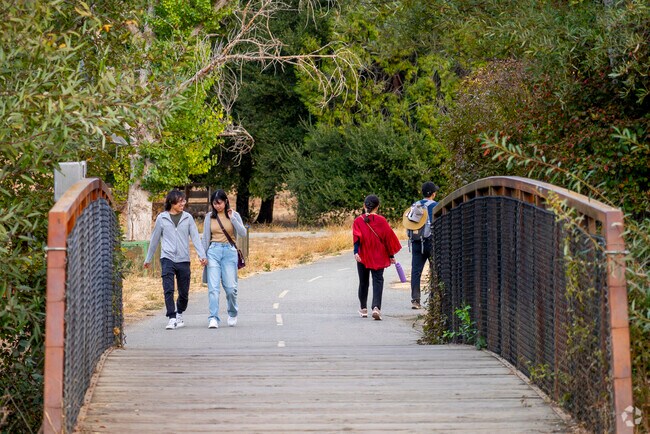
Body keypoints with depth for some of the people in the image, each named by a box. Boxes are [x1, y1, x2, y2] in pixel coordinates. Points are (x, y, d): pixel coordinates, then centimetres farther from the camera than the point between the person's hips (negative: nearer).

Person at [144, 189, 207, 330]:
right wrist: (148, 259, 19)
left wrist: (202, 255, -11)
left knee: (184, 292, 8)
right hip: (167, 259, -1)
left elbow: (195, 237, 2)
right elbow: (155, 239, 13)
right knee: (168, 290, -14)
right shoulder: (162, 218, 4)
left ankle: (179, 315, 32)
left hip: (183, 260, 2)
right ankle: (172, 319, -13)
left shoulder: (187, 218, 6)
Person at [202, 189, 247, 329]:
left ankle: (232, 313, 23)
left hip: (229, 251, -1)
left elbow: (243, 233, -6)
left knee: (230, 287, -4)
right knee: (213, 287, -10)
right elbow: (206, 238, 13)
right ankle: (213, 318, -13)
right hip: (213, 251, 1)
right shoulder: (209, 217, 8)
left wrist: (232, 218, -13)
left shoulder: (234, 215, 5)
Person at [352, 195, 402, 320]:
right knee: (378, 281, -4)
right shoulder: (381, 221, -4)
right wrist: (391, 255, 7)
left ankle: (363, 309, 23)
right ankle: (376, 307, -23)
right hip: (379, 257, -1)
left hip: (363, 257, 1)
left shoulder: (358, 221, -3)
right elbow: (388, 238, 0)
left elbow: (356, 238, -13)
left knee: (363, 282, 15)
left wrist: (356, 252, -21)